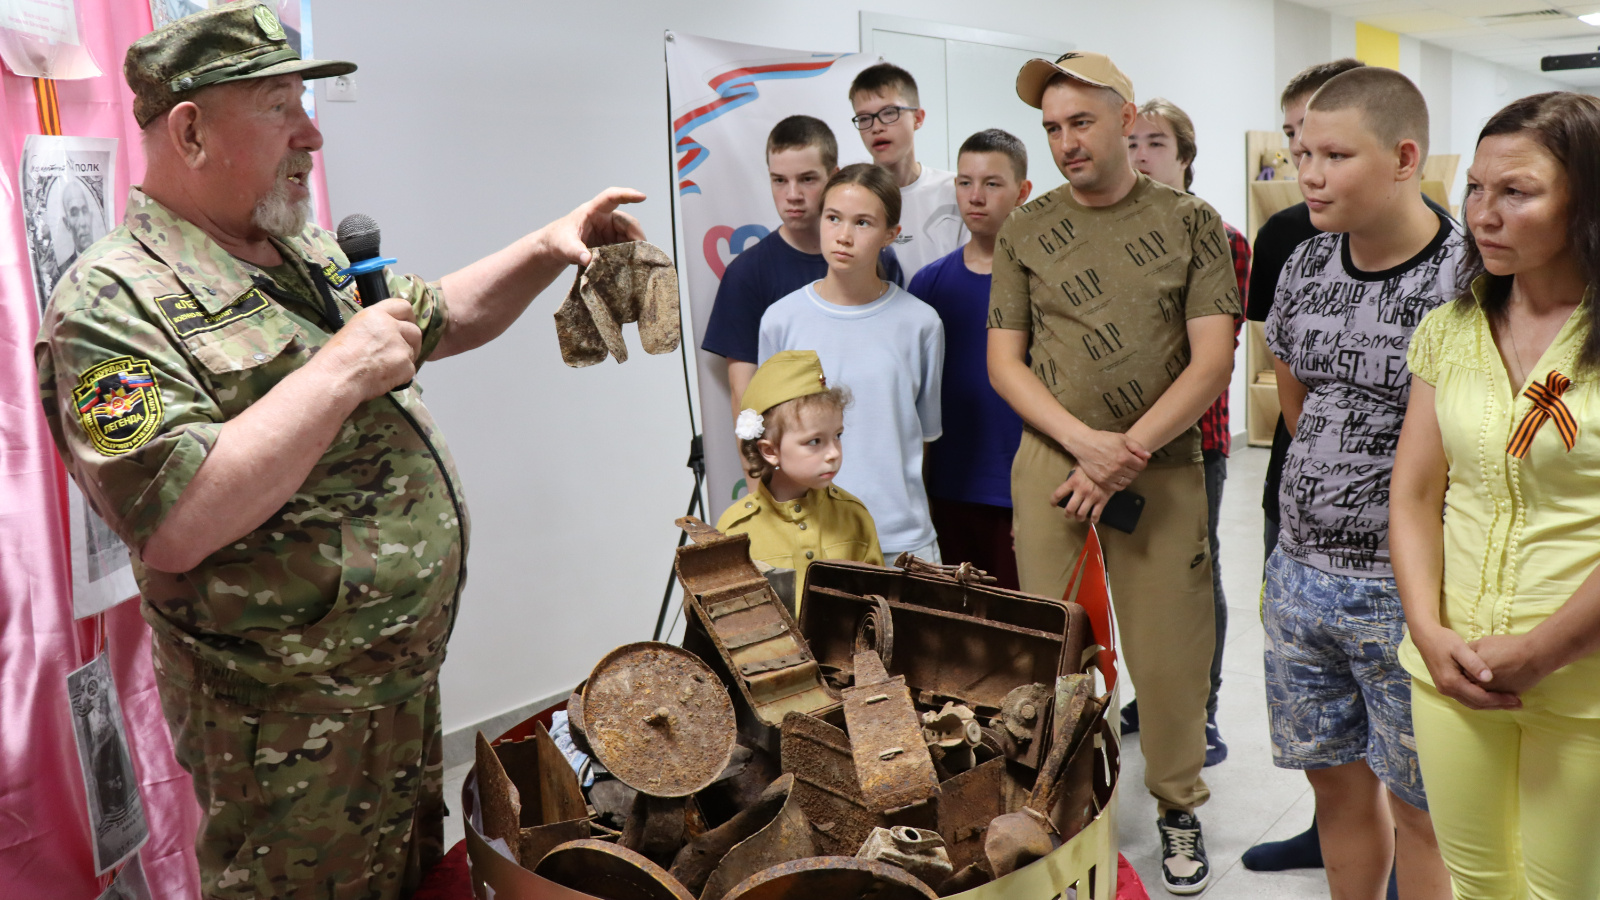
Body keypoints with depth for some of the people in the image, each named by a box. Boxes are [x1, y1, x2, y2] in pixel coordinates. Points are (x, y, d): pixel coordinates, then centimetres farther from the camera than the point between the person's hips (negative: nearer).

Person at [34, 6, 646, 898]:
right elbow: (176, 527, -32)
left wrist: (547, 249, 7)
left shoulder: (310, 256, 8)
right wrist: (342, 372, -27)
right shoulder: (112, 301, -20)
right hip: (291, 731, -8)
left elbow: (445, 317, 22)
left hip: (405, 680, 8)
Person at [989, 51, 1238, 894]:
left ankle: (1178, 808, 26)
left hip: (1164, 466, -1)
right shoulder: (1025, 231, 5)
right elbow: (1004, 362, 3)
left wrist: (1125, 453, -13)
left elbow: (1212, 360, -3)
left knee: (1170, 654, 5)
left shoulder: (1190, 222, 2)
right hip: (1051, 463, 1)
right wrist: (1084, 441, -12)